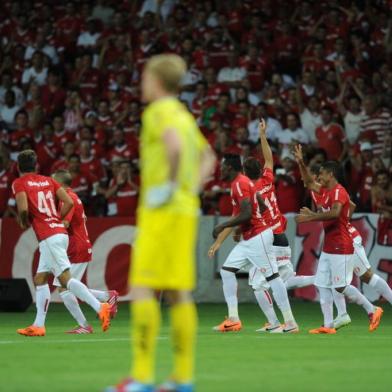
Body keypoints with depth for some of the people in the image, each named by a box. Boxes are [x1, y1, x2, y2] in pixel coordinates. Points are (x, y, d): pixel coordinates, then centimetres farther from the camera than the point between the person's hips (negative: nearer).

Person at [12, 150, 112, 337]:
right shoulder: (48, 180, 17)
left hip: (48, 237, -8)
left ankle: (100, 308, -26)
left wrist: (23, 222, 4)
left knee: (65, 279, -14)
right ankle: (38, 325, 16)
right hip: (59, 232, 8)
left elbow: (23, 209, -16)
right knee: (40, 279, 15)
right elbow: (69, 202, 8)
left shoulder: (19, 183, 0)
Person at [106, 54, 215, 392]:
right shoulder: (184, 115, 19)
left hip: (161, 212, -8)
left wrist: (172, 184, -19)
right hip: (186, 212, 8)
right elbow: (207, 158, 28)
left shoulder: (157, 112, -8)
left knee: (143, 289, -8)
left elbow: (175, 145, -27)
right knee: (179, 293, 7)